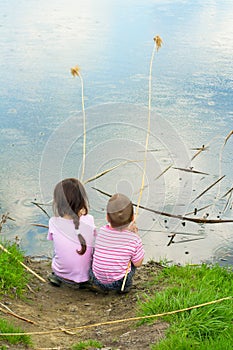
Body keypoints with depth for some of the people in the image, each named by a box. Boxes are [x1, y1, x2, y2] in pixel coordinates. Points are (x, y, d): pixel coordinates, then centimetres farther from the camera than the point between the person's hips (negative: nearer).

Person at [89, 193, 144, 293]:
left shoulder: (101, 232, -9)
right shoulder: (134, 240, -18)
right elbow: (138, 264, -4)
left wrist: (128, 231, 13)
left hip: (96, 280, 2)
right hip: (117, 283, -2)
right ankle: (125, 286, 19)